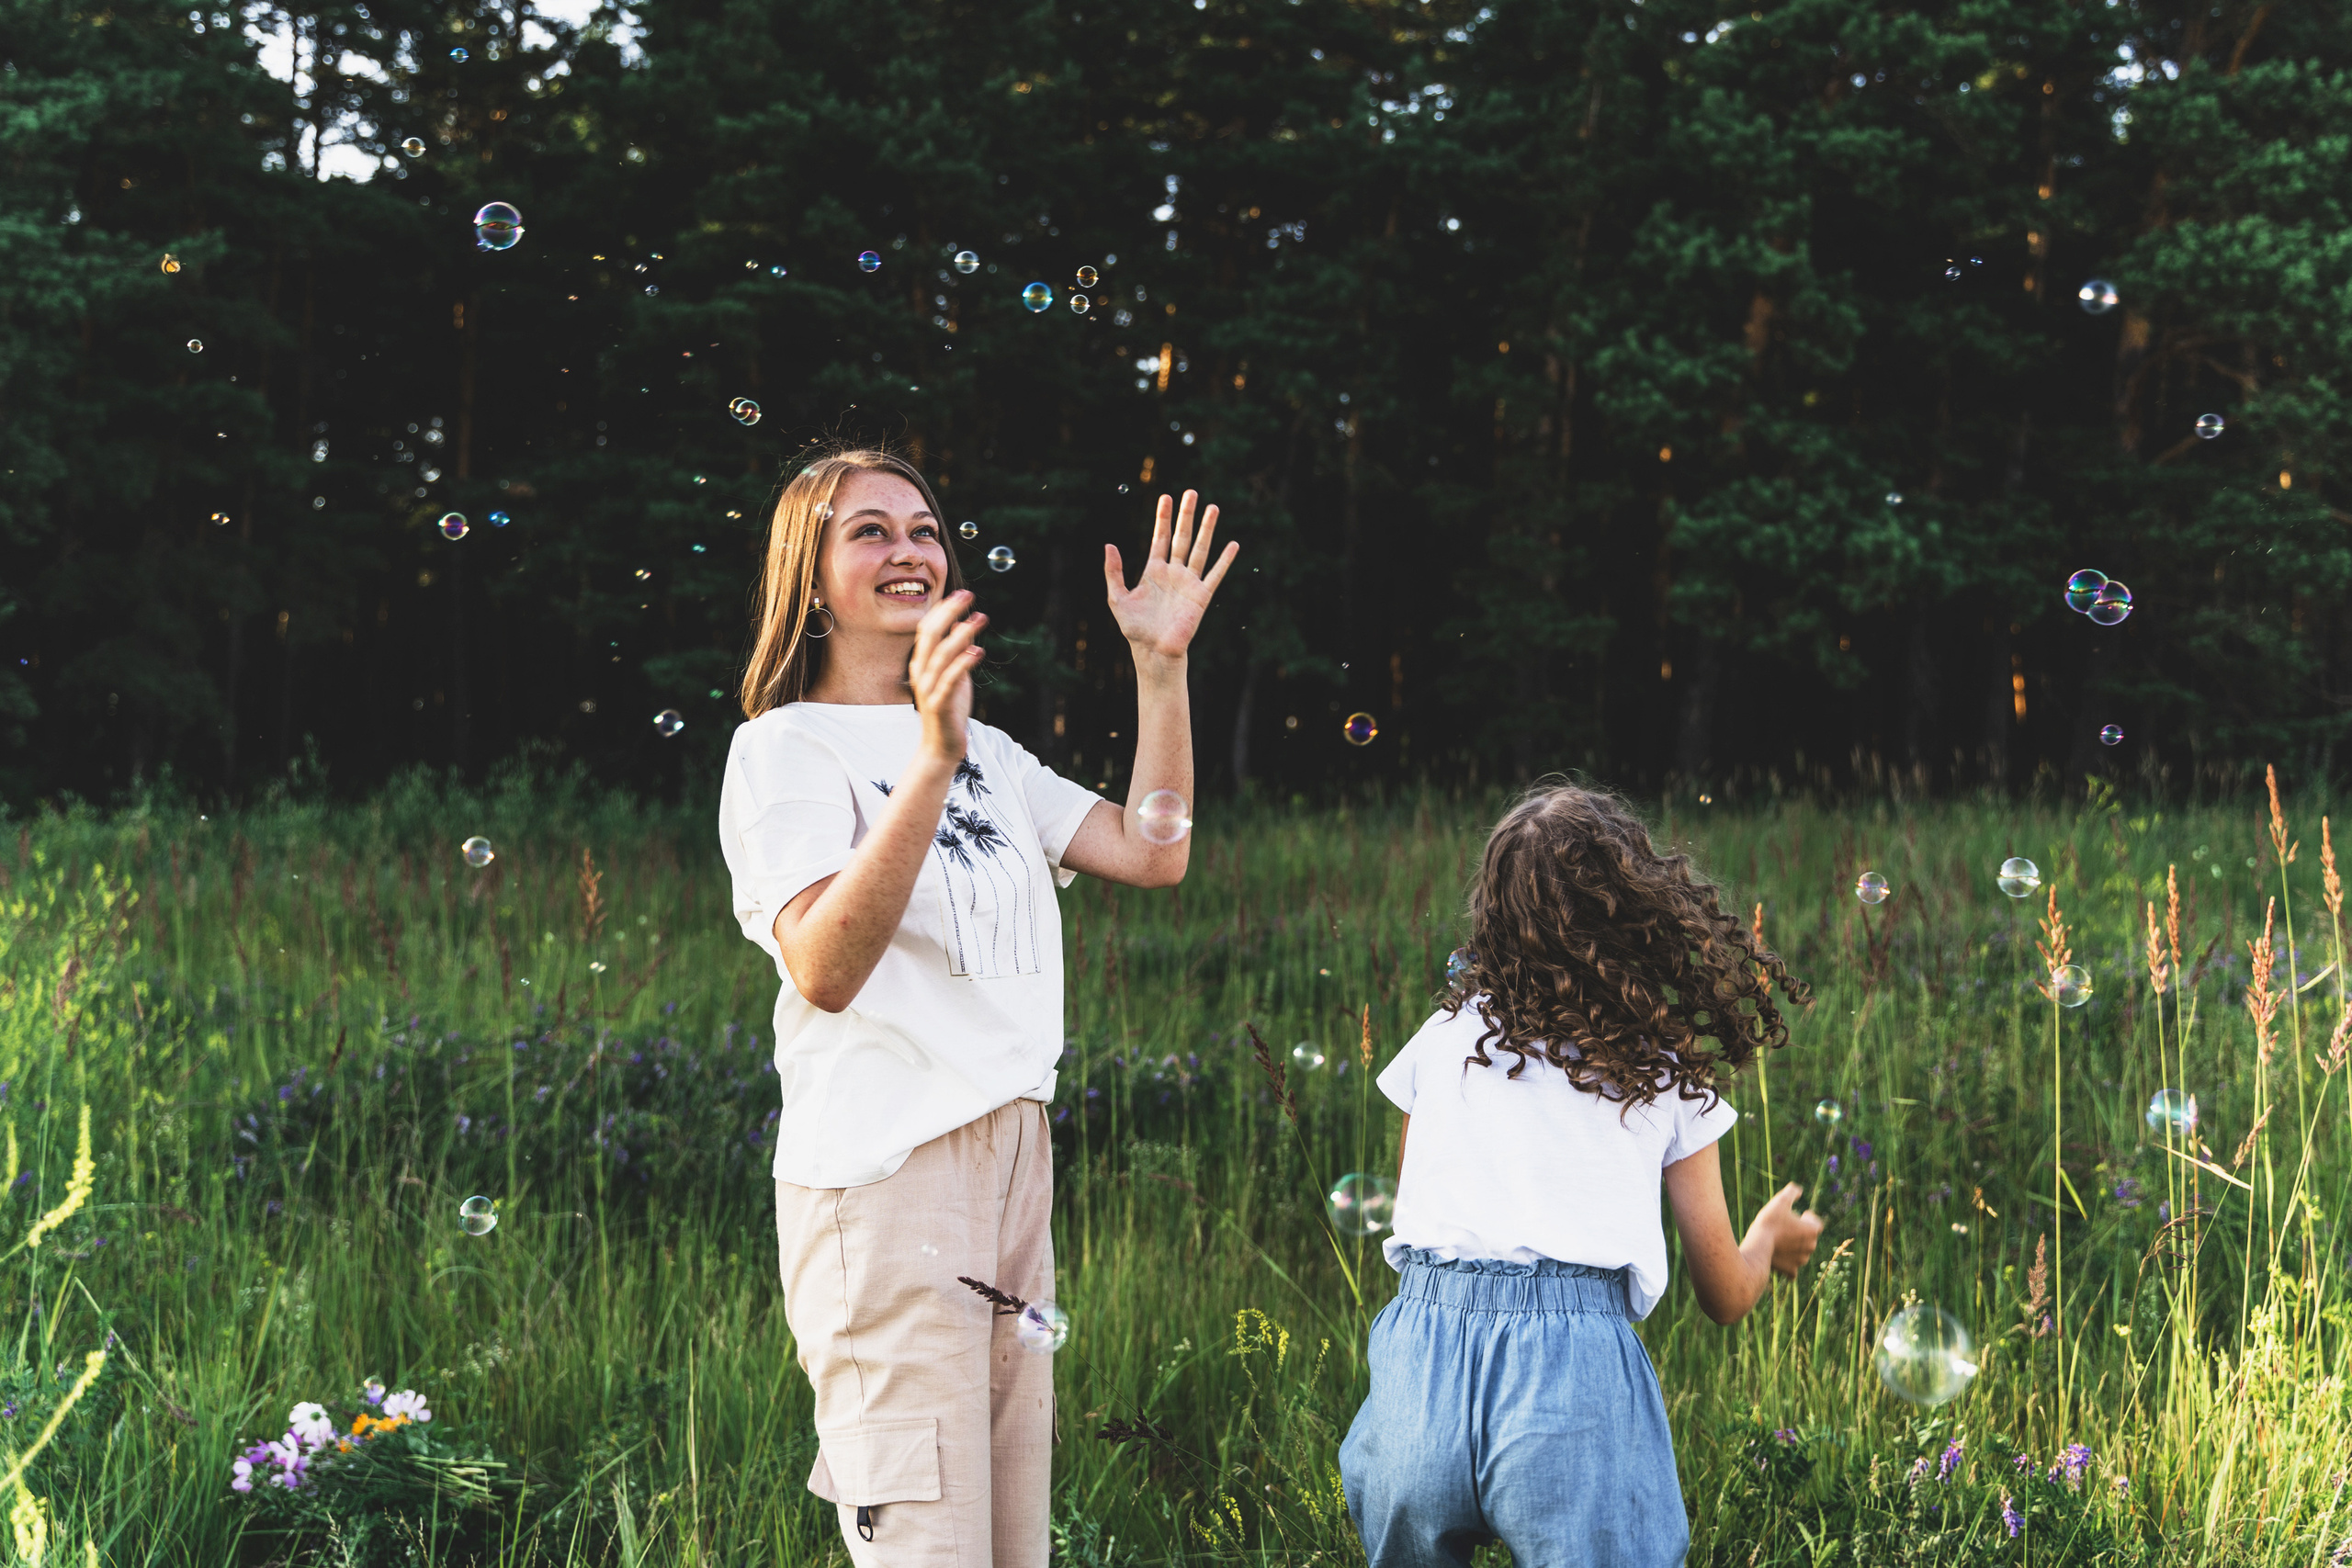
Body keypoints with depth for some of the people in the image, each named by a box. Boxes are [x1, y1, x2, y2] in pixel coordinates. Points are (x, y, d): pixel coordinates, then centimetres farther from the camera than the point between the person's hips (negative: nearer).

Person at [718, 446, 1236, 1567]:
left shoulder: (988, 753, 20)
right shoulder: (784, 747, -5)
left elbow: (1151, 854, 9)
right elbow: (824, 970, -21)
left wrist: (1160, 664, 3)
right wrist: (930, 766, -30)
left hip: (1013, 1157, 8)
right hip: (880, 1170, -8)